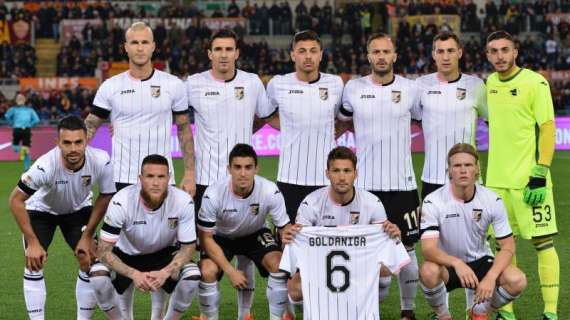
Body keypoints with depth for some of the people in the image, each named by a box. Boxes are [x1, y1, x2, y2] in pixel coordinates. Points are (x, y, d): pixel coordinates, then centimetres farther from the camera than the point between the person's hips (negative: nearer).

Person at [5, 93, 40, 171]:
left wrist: (11, 124, 2)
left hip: (17, 129, -2)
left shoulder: (14, 109, 9)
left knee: (15, 147, 13)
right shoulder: (30, 109, 14)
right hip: (27, 130, 2)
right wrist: (30, 125, 11)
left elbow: (7, 115, -9)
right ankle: (27, 167, -2)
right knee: (27, 149, 7)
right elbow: (37, 120, 3)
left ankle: (21, 149, -22)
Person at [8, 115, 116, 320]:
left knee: (89, 261, -9)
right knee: (34, 262, -15)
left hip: (79, 210, 2)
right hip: (41, 210, -2)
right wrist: (33, 242, -27)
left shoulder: (101, 162, -32)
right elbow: (16, 200, -27)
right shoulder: (45, 166, -40)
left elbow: (105, 197, -13)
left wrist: (87, 235, -13)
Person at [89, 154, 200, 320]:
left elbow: (188, 247, -16)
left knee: (192, 275, -29)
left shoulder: (183, 201, -26)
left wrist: (165, 273, -35)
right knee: (98, 275, -30)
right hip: (127, 254, 0)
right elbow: (104, 250, -26)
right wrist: (134, 274, -42)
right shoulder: (121, 202, -29)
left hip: (165, 254, 1)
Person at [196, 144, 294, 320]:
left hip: (256, 234, 1)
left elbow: (284, 227, -18)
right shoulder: (213, 194, -30)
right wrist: (230, 271, -27)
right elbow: (206, 237, -21)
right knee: (207, 271, -27)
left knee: (279, 264, -26)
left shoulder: (270, 191, -28)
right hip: (221, 236, -1)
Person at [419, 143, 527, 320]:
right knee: (428, 271, -37)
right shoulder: (433, 201, -18)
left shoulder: (492, 200, -10)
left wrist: (490, 278, -28)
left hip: (480, 262, 2)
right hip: (447, 265, -2)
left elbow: (508, 247, -10)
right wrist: (456, 263, -47)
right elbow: (428, 249, -27)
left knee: (517, 280, -25)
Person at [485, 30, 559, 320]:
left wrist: (540, 174, -18)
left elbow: (548, 129, -11)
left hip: (528, 179, -6)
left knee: (543, 242, -4)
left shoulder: (535, 83, -8)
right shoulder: (490, 83, 10)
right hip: (497, 180, 6)